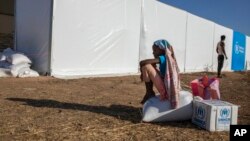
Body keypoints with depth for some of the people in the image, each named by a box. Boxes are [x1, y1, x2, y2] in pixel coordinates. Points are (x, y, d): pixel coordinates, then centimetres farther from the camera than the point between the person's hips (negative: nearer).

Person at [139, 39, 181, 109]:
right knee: (152, 66, 20)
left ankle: (149, 92, 1)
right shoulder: (169, 58, 14)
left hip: (165, 90, -10)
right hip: (169, 89, 10)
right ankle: (150, 92, 17)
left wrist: (142, 72, 1)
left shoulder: (163, 58, -12)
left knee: (146, 66, -15)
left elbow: (142, 62, -19)